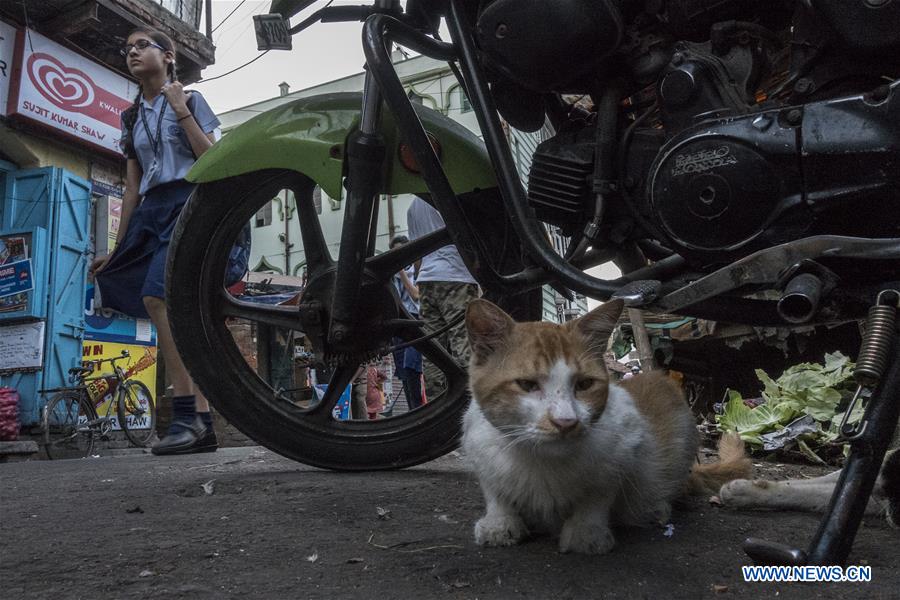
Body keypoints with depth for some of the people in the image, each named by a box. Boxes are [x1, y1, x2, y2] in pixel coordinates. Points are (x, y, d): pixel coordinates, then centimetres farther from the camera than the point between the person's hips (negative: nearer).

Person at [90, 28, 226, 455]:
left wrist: (182, 111, -8)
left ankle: (186, 412, -29)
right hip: (150, 212, 6)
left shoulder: (190, 100, 8)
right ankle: (201, 424, 0)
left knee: (155, 296, -29)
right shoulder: (132, 118, 22)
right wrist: (118, 249, 17)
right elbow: (132, 187, 20)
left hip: (187, 203, -6)